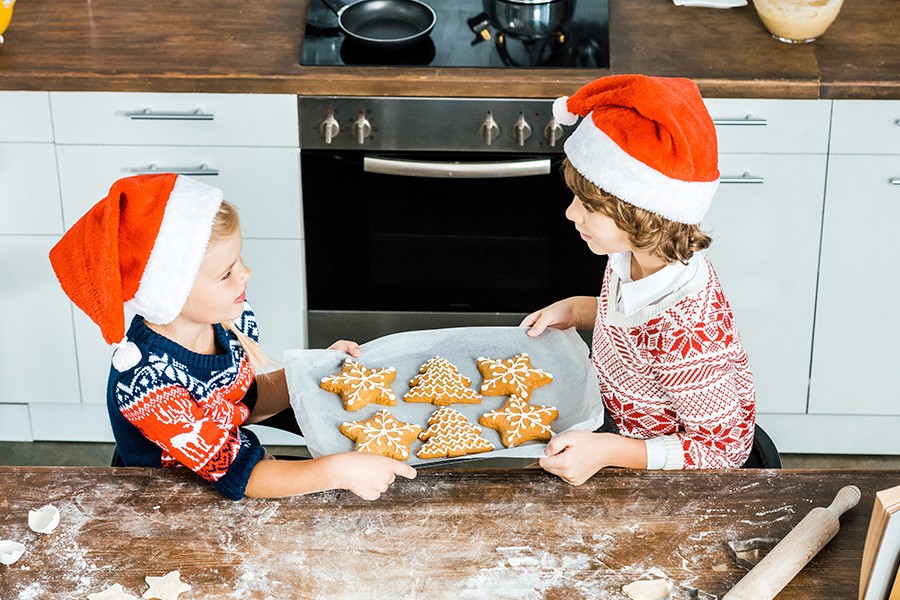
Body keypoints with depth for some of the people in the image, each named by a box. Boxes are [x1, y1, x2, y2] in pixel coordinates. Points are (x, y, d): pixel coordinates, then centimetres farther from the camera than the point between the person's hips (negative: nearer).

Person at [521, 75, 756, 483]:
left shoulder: (686, 335, -39)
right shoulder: (635, 255, -13)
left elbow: (723, 448, -27)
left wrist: (607, 450, -35)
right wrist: (575, 311, -5)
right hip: (616, 418, 8)